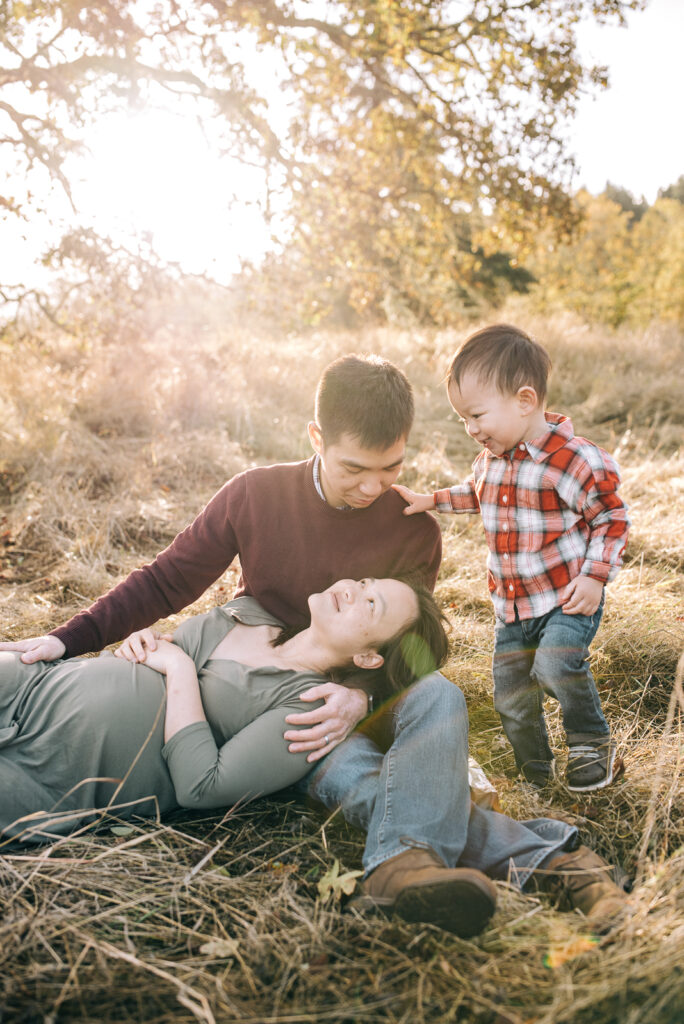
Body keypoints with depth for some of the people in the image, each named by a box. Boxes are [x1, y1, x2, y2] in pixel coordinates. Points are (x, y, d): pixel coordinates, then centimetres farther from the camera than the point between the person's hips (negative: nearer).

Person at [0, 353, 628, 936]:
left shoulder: (414, 531, -7)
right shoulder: (255, 495, -8)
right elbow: (167, 582, -2)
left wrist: (361, 697, -28)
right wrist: (69, 639, -13)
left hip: (353, 697, 1)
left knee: (439, 697, -33)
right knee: (352, 776, -33)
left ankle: (403, 861, -52)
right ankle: (529, 851, -38)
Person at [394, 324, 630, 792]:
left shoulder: (576, 460, -19)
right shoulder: (492, 456, 1)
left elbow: (612, 518, -9)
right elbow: (474, 493, 22)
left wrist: (594, 577, -17)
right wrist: (430, 500, 8)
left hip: (567, 597, -6)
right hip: (512, 602, 7)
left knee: (556, 664, -26)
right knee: (510, 688, 9)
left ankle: (593, 742, 3)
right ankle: (535, 771, 31)